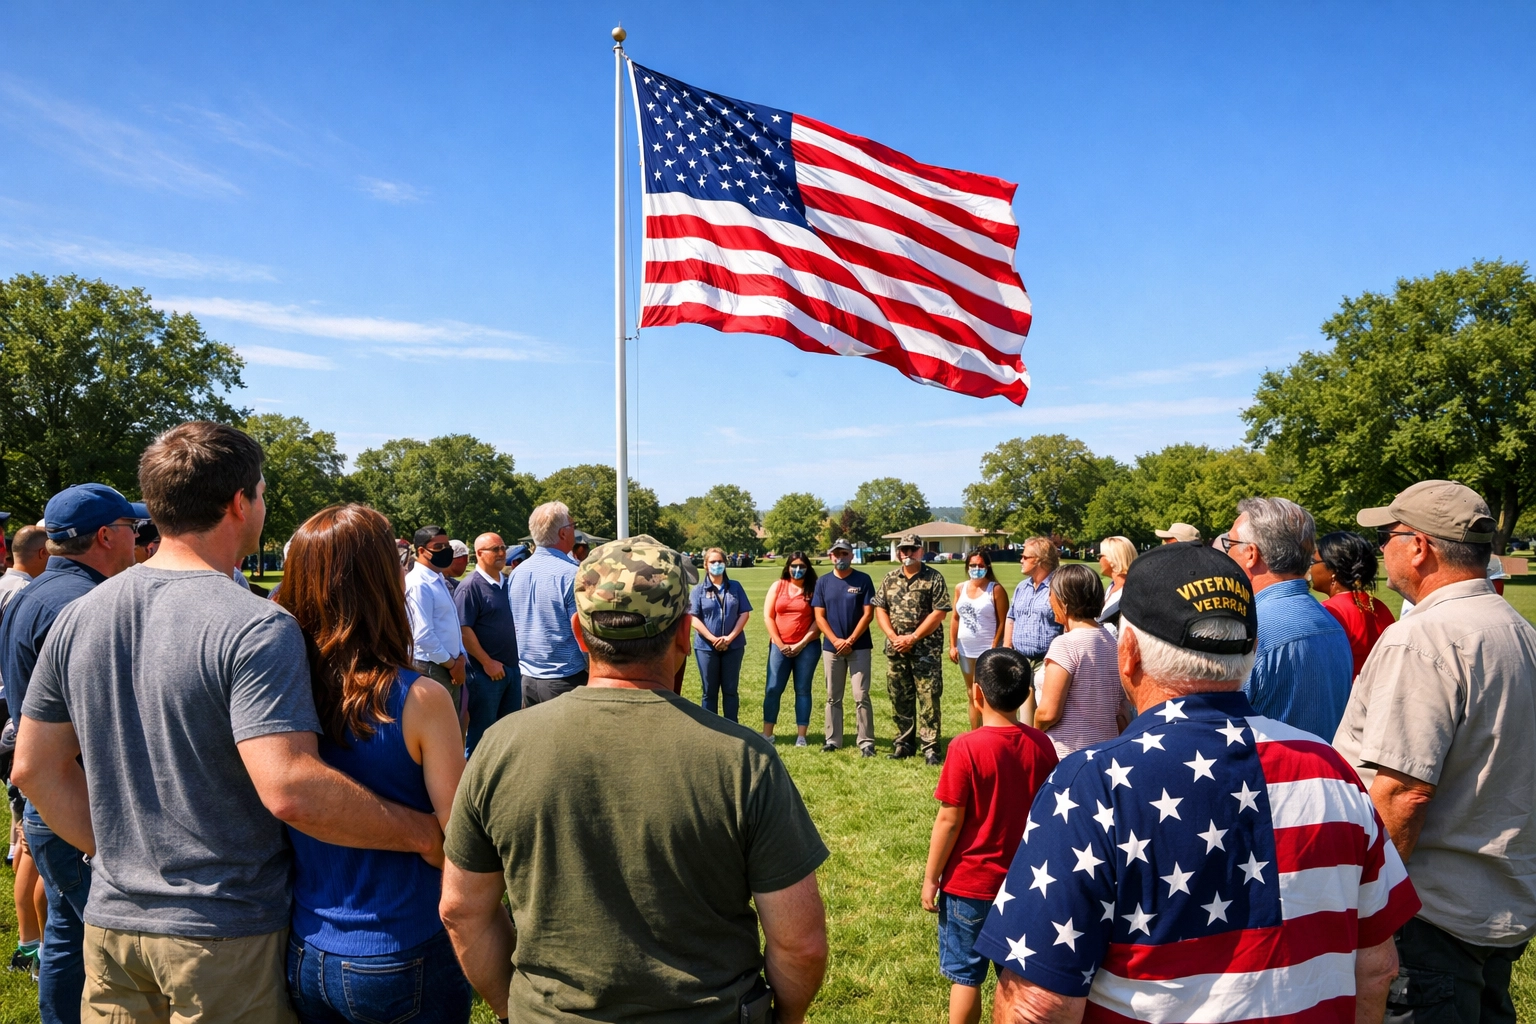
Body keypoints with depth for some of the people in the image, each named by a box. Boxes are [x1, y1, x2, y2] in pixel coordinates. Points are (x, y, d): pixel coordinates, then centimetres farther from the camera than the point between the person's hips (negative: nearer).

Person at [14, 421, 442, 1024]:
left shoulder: (76, 618, 1)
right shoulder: (257, 628, -22)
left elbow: (35, 769, 8)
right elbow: (288, 789, -29)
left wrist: (116, 851, 16)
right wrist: (423, 833, -20)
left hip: (111, 923, 6)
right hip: (225, 936, -6)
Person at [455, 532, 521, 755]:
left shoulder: (509, 583, 10)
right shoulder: (470, 587, -12)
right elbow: (463, 630, -17)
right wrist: (487, 662, -17)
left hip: (513, 668, 7)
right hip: (487, 671, -7)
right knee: (483, 731, 3)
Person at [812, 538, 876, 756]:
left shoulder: (863, 580, -1)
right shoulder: (823, 582, 6)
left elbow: (868, 614, -5)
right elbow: (819, 617, 3)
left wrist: (850, 640, -12)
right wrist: (836, 641, -10)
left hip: (859, 647, -3)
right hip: (831, 648, 3)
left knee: (861, 696, -5)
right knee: (833, 697, 10)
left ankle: (866, 741, 0)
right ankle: (833, 740, 18)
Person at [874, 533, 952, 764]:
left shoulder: (933, 578, -4)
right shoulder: (890, 579, 10)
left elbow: (939, 612, -10)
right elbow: (880, 609, 9)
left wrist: (913, 637, -13)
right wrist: (893, 637, -6)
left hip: (926, 648, -5)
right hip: (895, 649, 5)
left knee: (928, 698, -4)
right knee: (899, 698, 10)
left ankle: (931, 747, 2)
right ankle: (904, 743, 22)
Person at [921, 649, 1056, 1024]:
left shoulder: (966, 747, -20)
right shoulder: (1041, 745, -6)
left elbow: (949, 821, -16)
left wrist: (930, 878, -5)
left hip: (970, 882, -4)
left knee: (965, 975, 12)